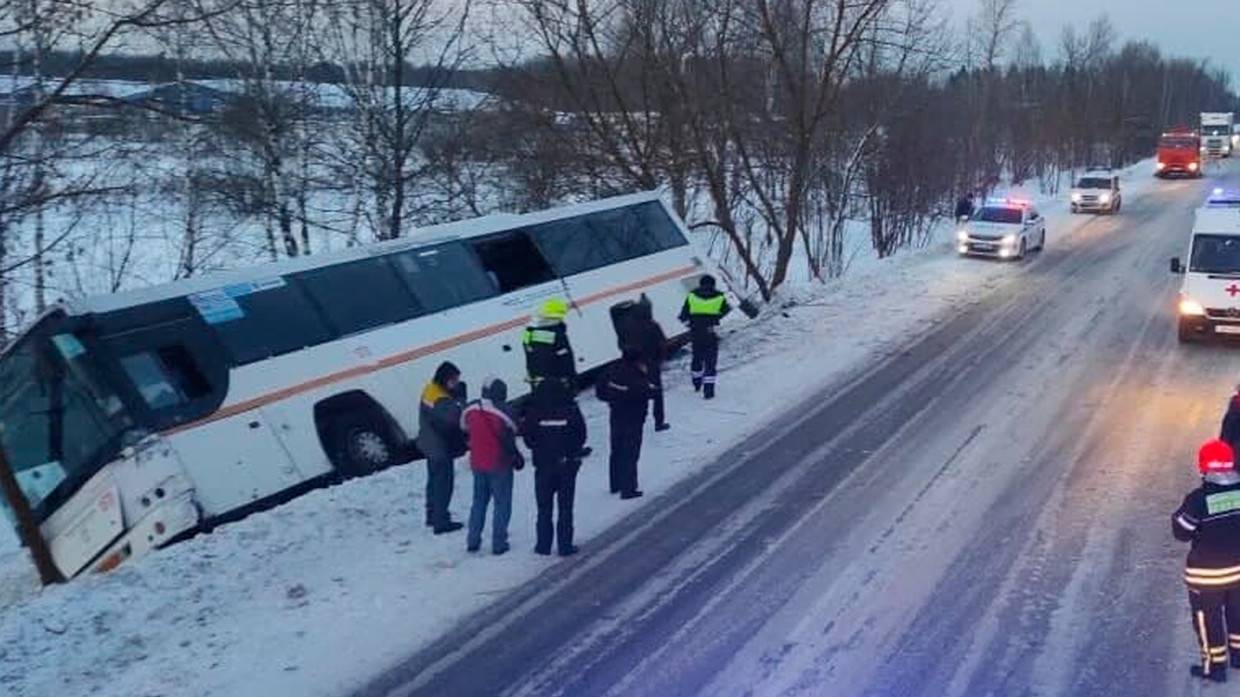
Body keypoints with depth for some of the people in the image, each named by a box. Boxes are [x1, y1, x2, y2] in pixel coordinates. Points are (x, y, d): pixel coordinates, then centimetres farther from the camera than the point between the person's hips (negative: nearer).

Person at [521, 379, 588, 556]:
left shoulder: (534, 413, -11)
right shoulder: (571, 411, -9)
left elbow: (528, 438, -6)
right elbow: (581, 436, -2)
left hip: (543, 465, 0)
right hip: (568, 465, 0)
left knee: (544, 508, 12)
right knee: (565, 507, 8)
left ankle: (543, 545, 14)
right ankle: (565, 546, 9)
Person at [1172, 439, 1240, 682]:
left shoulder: (1198, 499, -23)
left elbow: (1182, 533, -15)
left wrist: (1178, 516, 3)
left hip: (1207, 573, -5)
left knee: (1208, 619, 12)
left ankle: (1215, 666, 21)